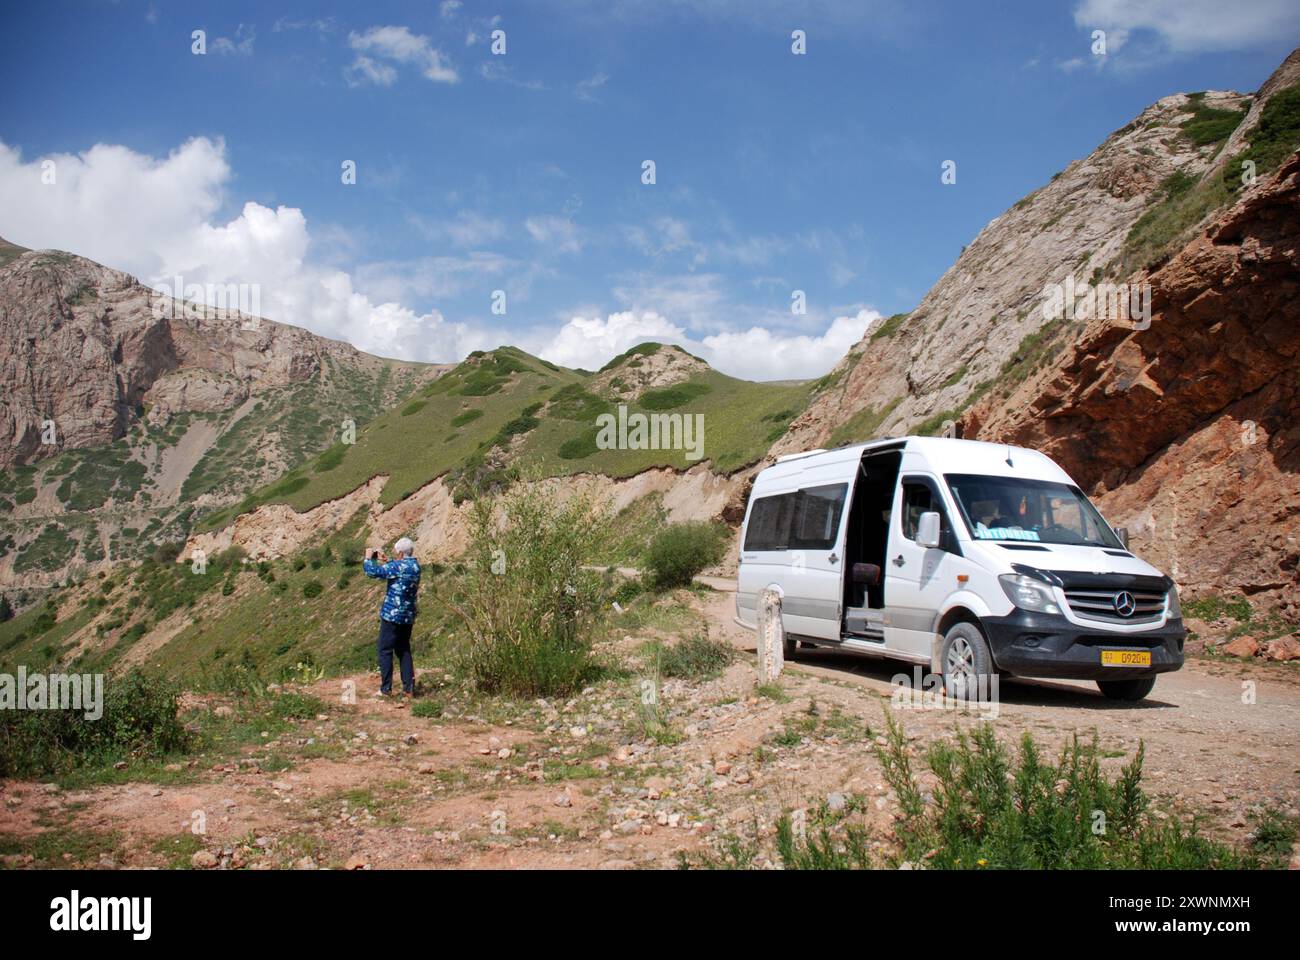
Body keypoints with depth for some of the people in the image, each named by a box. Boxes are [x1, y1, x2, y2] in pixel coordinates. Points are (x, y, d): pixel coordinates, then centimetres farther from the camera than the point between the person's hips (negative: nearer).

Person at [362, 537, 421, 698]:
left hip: (392, 614, -7)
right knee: (404, 650, 15)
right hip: (408, 616, 7)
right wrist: (387, 562, 16)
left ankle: (386, 689, 1)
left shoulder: (398, 566, -17)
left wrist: (369, 558, 0)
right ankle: (409, 687, 12)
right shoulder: (415, 565, 6)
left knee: (385, 651, 2)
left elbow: (373, 571, -18)